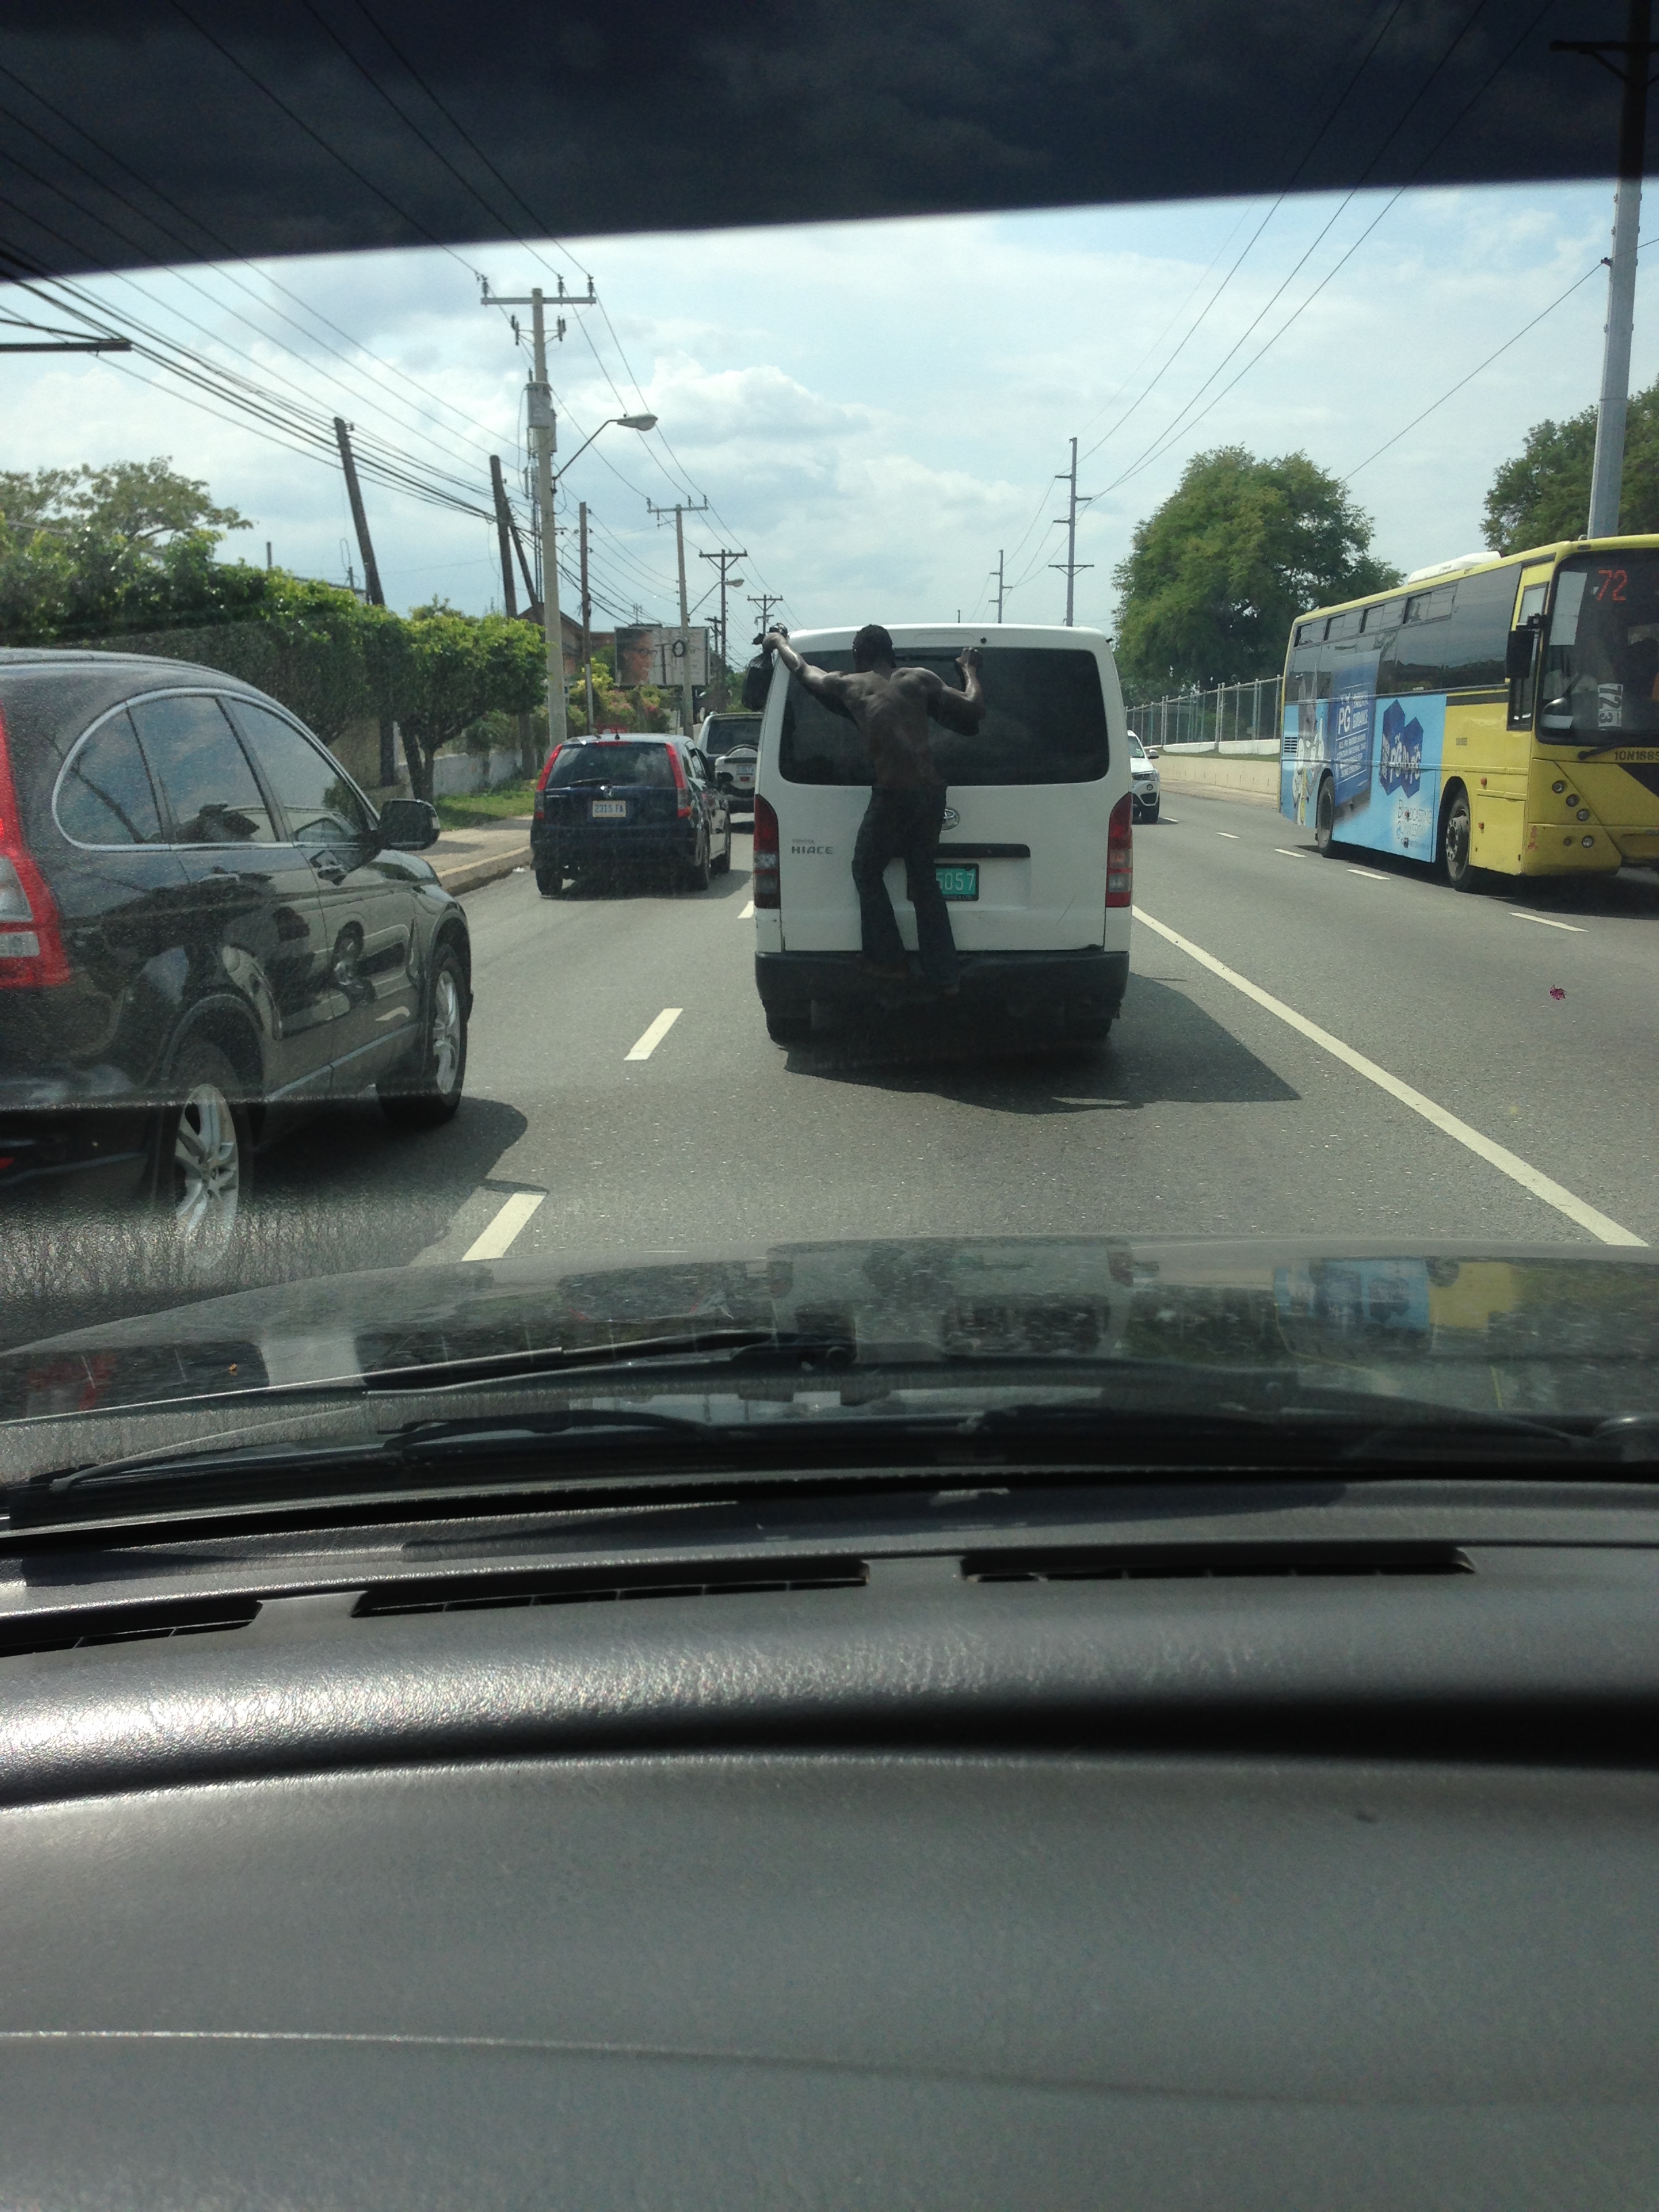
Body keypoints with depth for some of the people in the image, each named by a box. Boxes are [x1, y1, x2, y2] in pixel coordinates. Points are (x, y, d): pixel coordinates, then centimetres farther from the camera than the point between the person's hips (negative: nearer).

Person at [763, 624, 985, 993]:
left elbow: (801, 669, 23)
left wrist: (778, 641, 42)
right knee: (923, 878, 15)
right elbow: (975, 709, 10)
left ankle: (890, 962, 13)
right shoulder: (919, 679, 10)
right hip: (931, 792, 4)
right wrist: (970, 670, 28)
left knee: (867, 872, 16)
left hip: (893, 794, -4)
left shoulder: (850, 686, 7)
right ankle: (943, 974, 14)